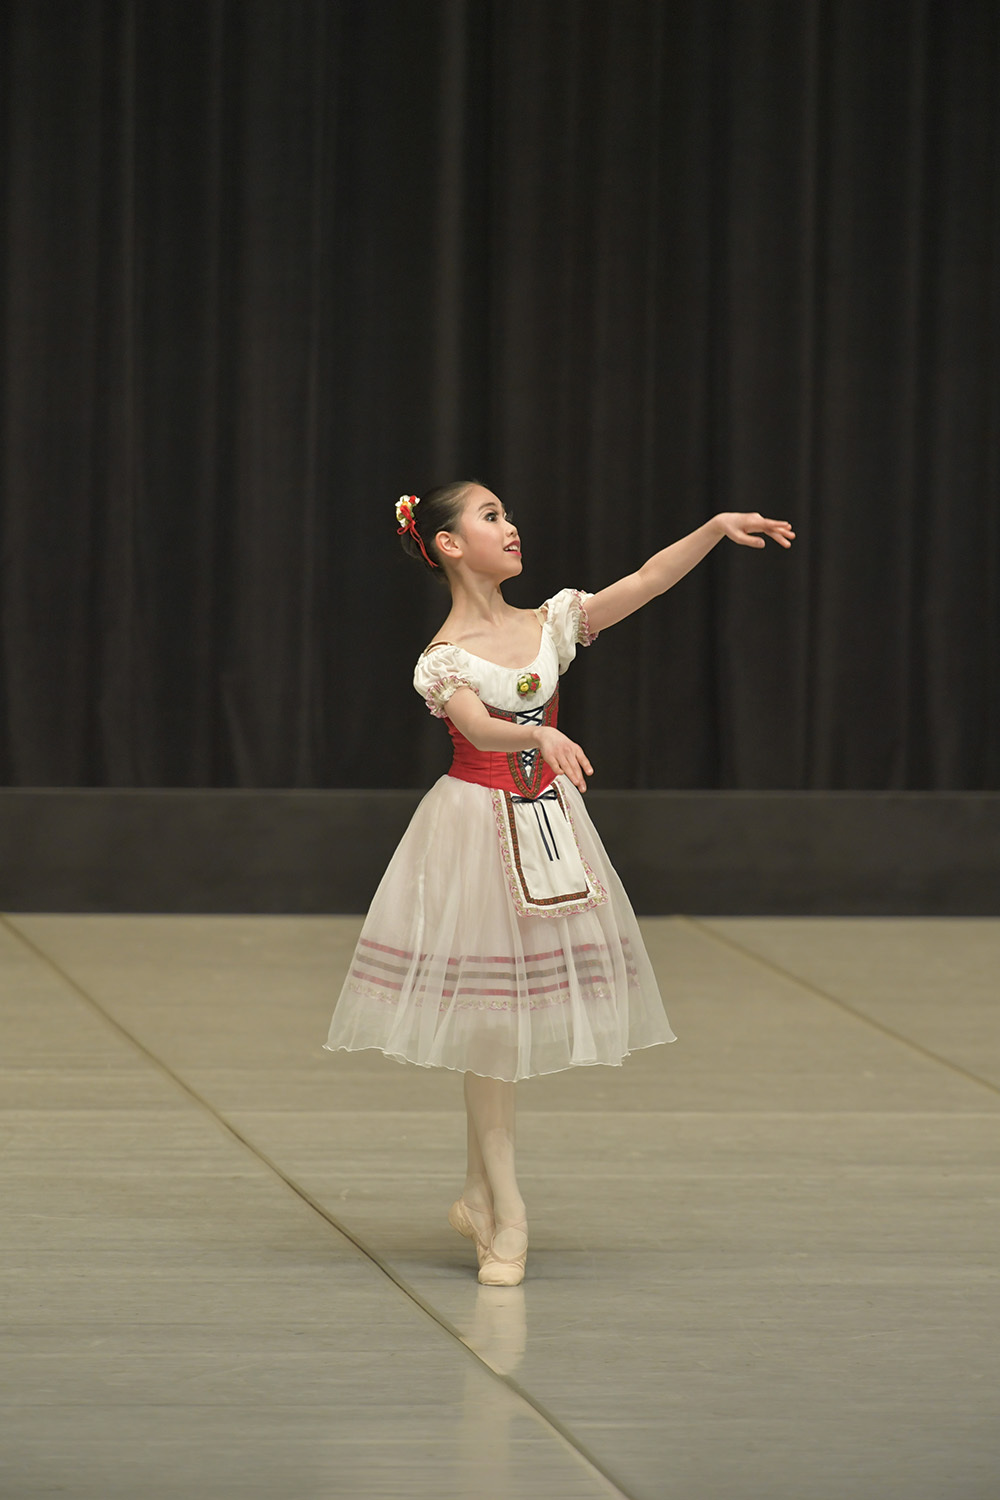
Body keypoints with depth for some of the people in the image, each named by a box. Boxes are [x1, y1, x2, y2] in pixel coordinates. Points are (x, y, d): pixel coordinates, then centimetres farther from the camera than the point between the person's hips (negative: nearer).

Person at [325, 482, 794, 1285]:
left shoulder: (547, 626, 3)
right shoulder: (446, 658, -12)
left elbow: (644, 582, -3)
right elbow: (478, 728, -30)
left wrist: (716, 528, -13)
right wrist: (541, 737, -49)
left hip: (547, 826, 5)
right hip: (479, 826, -5)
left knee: (516, 1015, 8)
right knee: (488, 1019, -1)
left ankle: (479, 1198, 21)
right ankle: (506, 1215, 4)